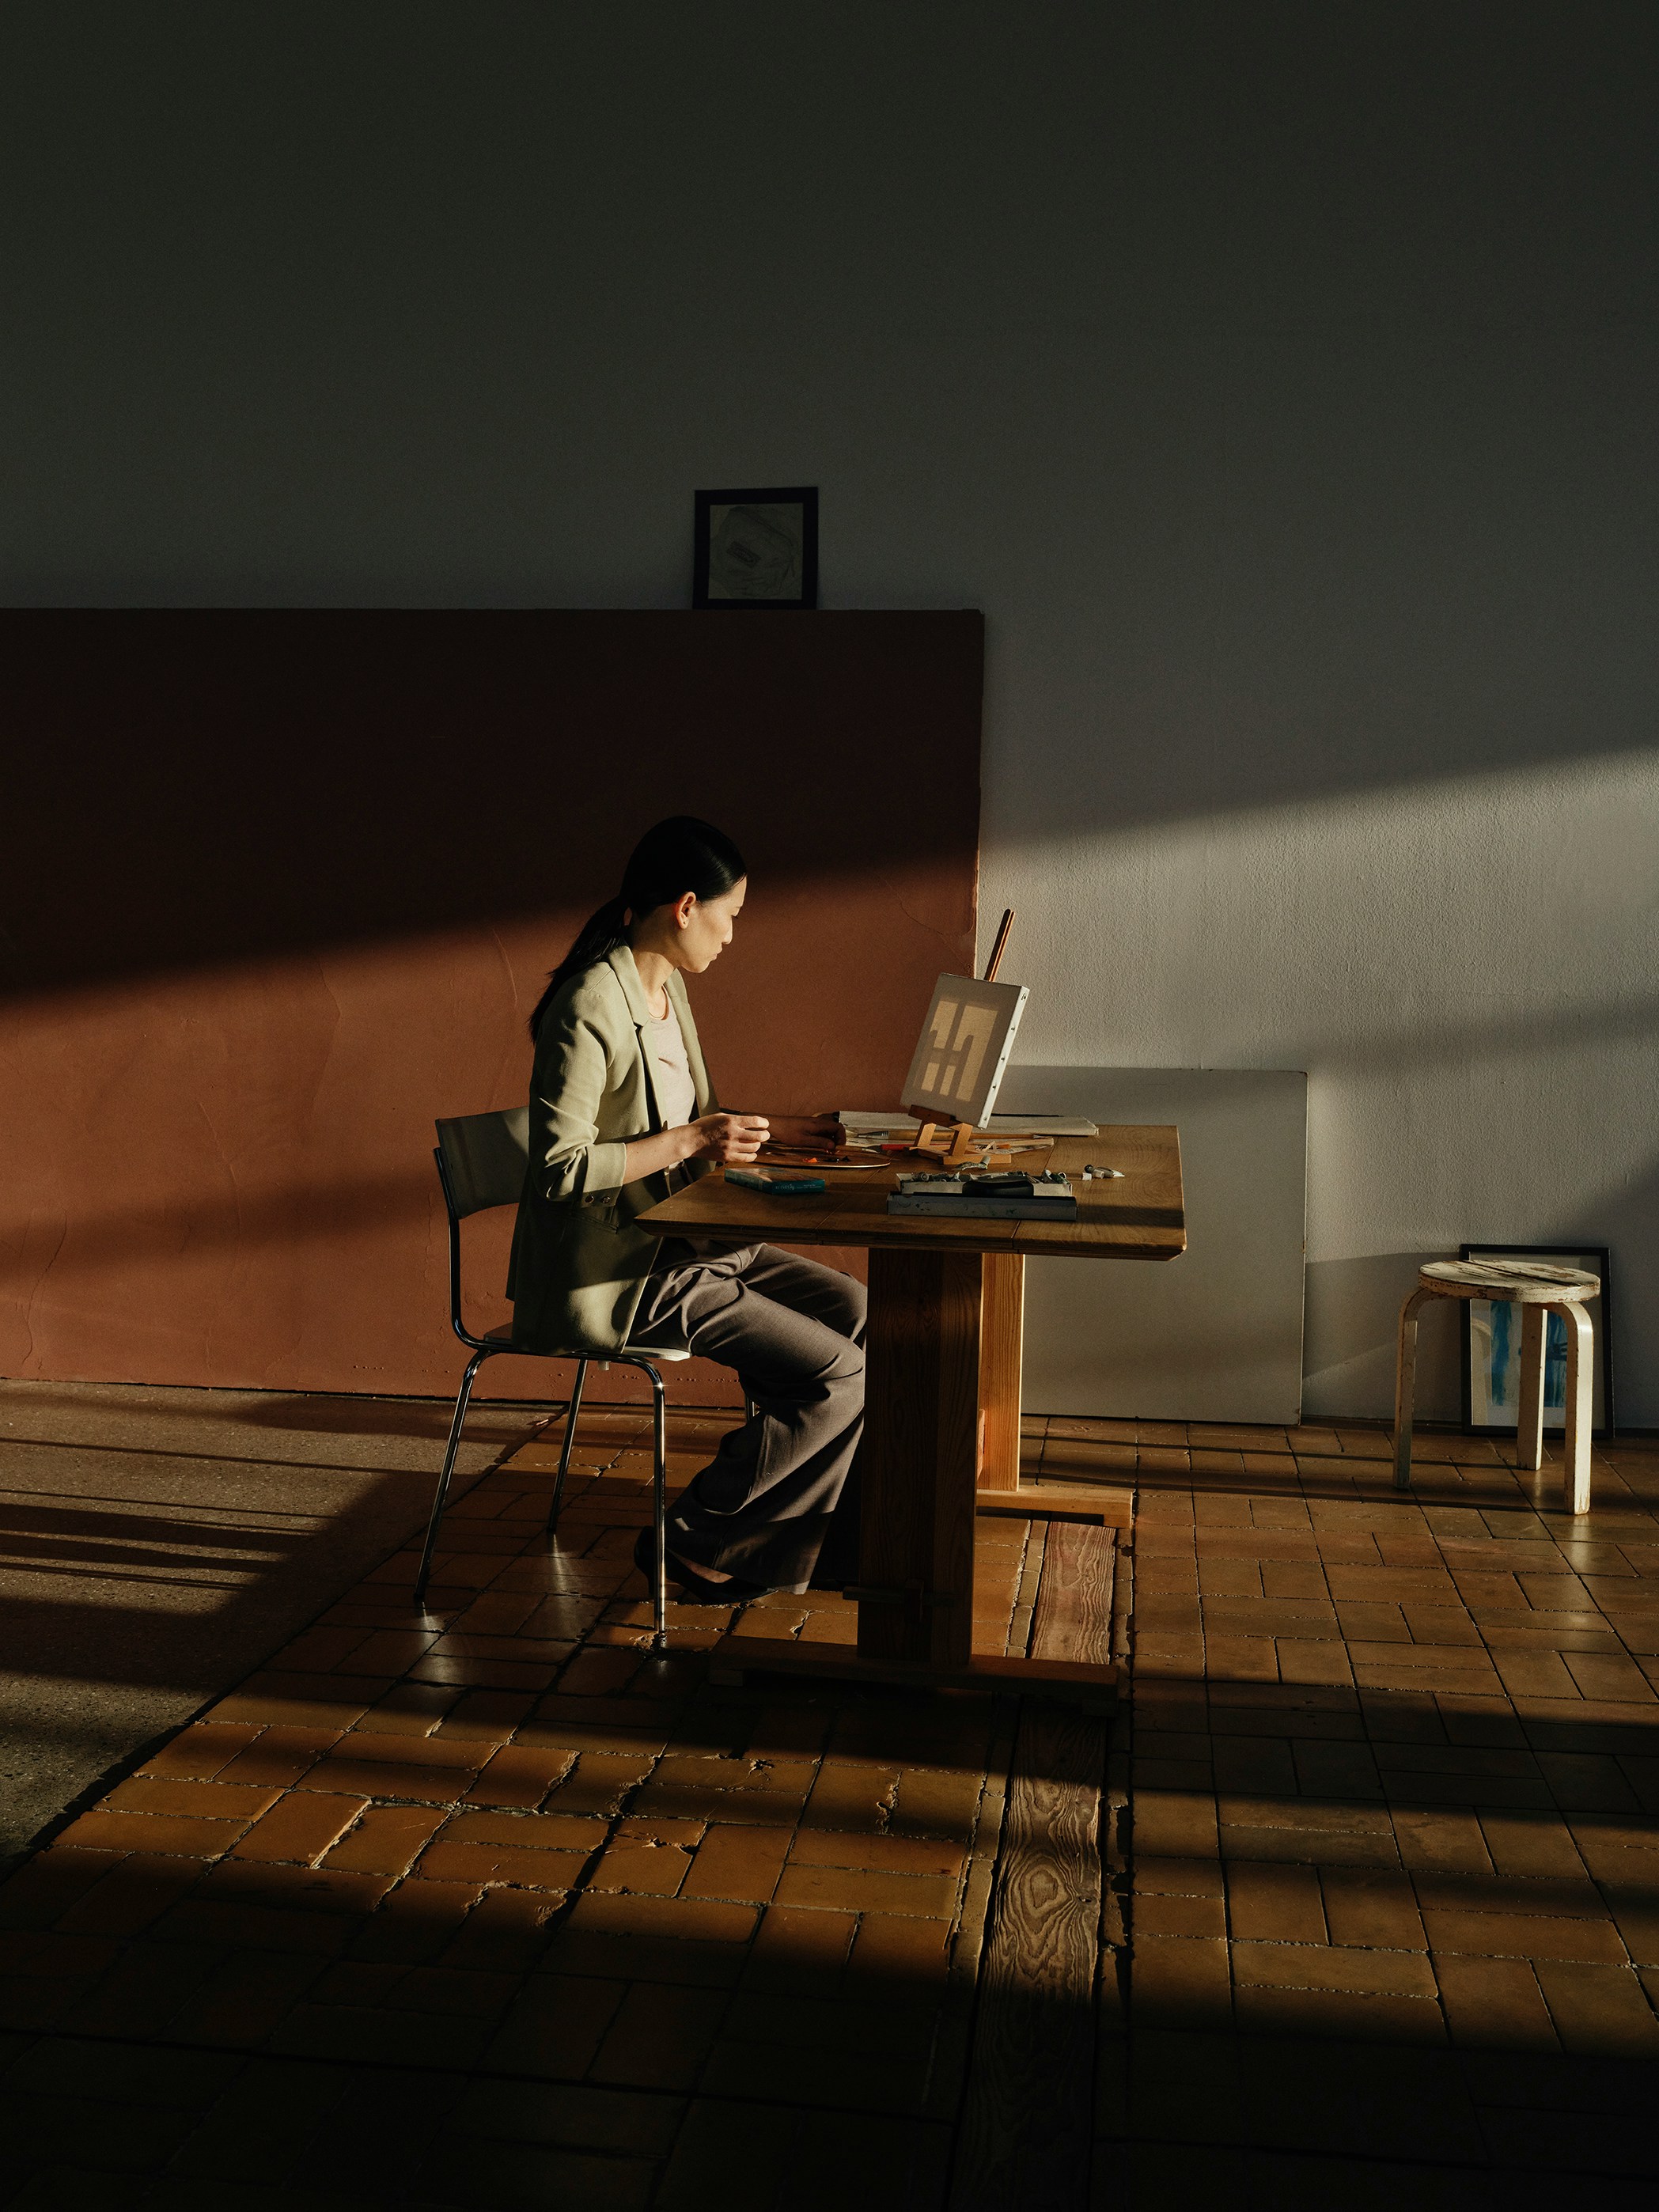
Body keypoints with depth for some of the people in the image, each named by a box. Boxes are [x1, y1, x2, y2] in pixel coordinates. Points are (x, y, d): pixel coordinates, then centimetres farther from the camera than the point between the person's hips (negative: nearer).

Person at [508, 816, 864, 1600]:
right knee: (838, 1375, -13)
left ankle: (837, 1543, 11)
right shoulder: (591, 1009, -20)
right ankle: (689, 1540, 2)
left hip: (675, 1244, 10)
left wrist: (770, 1128, 14)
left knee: (854, 1310, 3)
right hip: (611, 1275, -10)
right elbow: (560, 1167, -23)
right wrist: (690, 1141, -22)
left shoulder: (666, 989, 10)